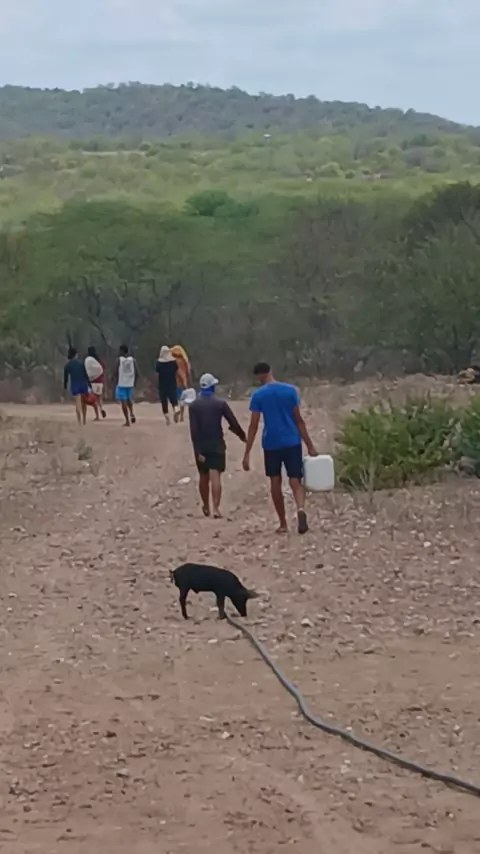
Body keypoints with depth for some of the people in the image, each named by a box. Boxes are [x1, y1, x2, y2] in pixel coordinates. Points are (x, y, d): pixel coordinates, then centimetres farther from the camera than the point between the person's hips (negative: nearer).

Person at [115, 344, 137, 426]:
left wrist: (116, 382, 1)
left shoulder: (119, 359, -7)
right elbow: (136, 373, 2)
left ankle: (127, 421, -4)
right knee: (129, 399, 26)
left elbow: (116, 372, -11)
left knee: (123, 402, 1)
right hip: (130, 383, 4)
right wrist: (135, 383, 13)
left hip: (121, 384, -4)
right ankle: (132, 413, 4)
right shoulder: (132, 359, 4)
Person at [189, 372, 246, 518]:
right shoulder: (220, 403, -5)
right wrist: (242, 436, 14)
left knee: (204, 477, 15)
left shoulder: (194, 406, -3)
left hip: (201, 446, 2)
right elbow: (233, 423, -3)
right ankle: (216, 507, -20)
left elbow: (194, 430, -9)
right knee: (215, 476, -7)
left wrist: (198, 450, -10)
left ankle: (206, 507, 28)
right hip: (216, 444, -2)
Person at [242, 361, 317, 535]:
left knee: (275, 482, 12)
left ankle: (283, 524, 15)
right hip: (292, 443, 1)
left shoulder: (258, 395, -4)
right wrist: (310, 446, 5)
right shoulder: (290, 390, 1)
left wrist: (247, 454, -3)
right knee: (295, 481, 0)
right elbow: (299, 420, 1)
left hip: (271, 444, -1)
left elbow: (253, 426, -6)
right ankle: (301, 509, -30)